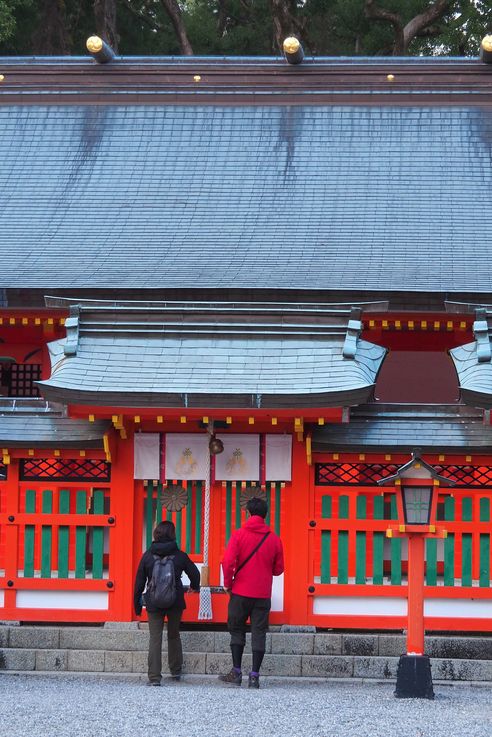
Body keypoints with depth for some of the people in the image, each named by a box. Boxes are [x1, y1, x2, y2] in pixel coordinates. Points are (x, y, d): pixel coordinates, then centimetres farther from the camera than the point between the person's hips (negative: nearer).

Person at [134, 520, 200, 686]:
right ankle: (176, 671, 27)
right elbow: (194, 573, 10)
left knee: (155, 638, -2)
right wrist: (194, 586, 33)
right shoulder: (180, 555, -1)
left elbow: (139, 582, 0)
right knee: (174, 635, 20)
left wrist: (137, 604, 10)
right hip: (175, 603, 1)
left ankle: (154, 677, -10)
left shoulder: (148, 556, -2)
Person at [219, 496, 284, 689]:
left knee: (237, 630, 12)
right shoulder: (274, 539, 1)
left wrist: (227, 583, 0)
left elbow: (228, 561, -14)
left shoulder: (238, 535, -6)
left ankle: (236, 672, 7)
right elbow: (278, 569, 8)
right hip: (263, 594, 1)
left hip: (241, 592, -1)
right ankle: (254, 676, -1)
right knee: (259, 633, 5)